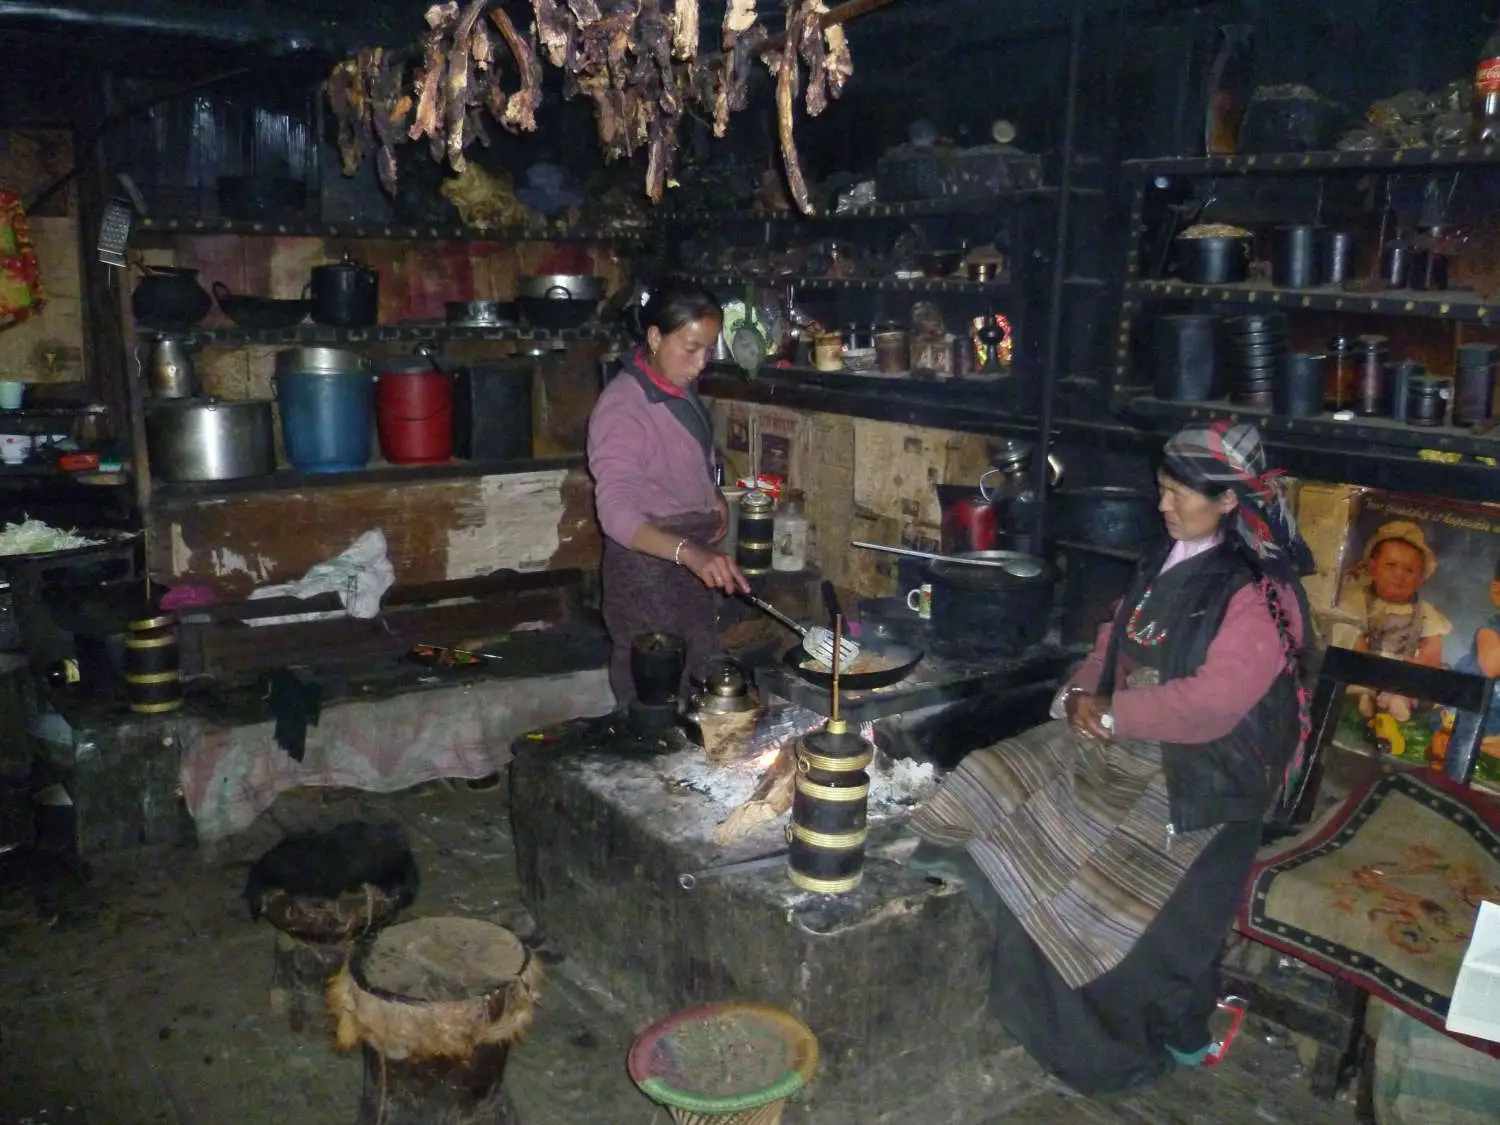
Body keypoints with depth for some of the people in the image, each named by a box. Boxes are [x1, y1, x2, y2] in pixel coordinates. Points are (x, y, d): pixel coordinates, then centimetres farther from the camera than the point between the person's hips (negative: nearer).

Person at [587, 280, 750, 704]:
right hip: (646, 562, -9)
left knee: (695, 682, 22)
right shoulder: (622, 407, -25)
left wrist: (712, 496, 3)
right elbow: (617, 512, -36)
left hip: (692, 559, 9)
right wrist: (690, 552, -51)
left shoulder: (681, 389, 1)